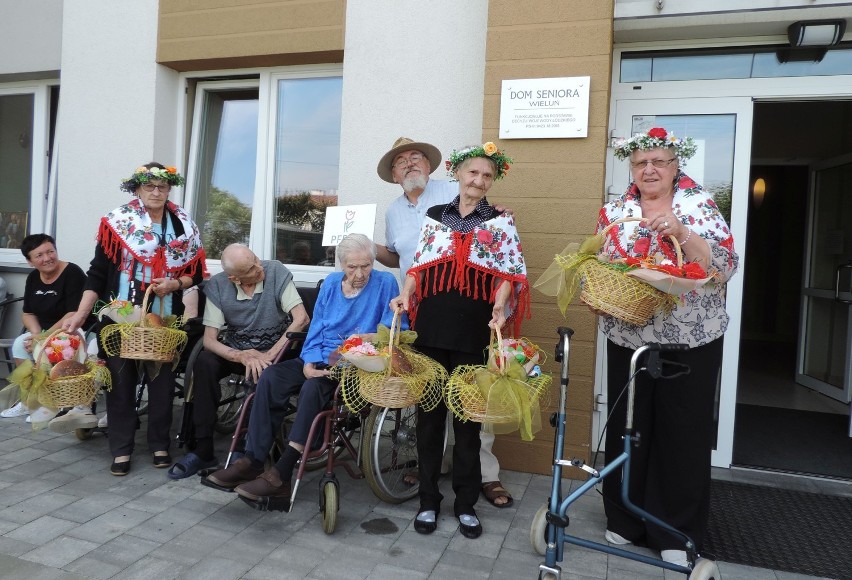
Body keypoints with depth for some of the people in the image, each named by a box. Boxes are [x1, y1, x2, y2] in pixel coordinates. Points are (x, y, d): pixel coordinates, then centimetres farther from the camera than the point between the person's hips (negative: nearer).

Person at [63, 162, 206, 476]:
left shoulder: (184, 226, 4)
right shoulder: (118, 221, -1)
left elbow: (195, 273, 8)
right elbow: (97, 273, -2)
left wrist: (174, 283, -12)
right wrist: (80, 314, -8)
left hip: (164, 320, 2)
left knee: (162, 381, 7)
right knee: (120, 381, 3)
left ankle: (160, 445, 22)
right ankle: (121, 449, 16)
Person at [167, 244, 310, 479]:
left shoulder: (276, 272, -16)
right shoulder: (217, 286, -11)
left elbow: (302, 318, -22)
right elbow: (209, 339, -13)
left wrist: (269, 356, -27)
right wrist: (243, 357, -30)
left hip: (274, 350, -2)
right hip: (235, 350, 2)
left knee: (264, 373, -34)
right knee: (204, 362, -26)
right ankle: (203, 449, -17)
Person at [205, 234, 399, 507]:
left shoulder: (385, 283, -1)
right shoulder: (331, 283, 13)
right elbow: (316, 329, 11)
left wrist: (369, 337, -23)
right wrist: (309, 361, -5)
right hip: (321, 359, 5)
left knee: (314, 386, -34)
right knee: (271, 376, -20)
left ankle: (282, 473, -29)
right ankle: (252, 461, -18)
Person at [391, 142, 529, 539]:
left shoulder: (502, 222, 6)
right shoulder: (434, 216, 12)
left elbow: (511, 272, -1)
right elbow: (419, 265, 12)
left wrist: (500, 303, -18)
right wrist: (405, 296, -5)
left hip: (474, 331, -2)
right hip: (430, 326, 2)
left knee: (468, 416, 6)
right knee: (428, 412, 7)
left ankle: (466, 503, 21)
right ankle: (428, 499, 21)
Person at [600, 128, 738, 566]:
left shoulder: (699, 207, -1)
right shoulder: (613, 212, 7)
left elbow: (725, 267, -10)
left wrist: (681, 233, -22)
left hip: (690, 340, -2)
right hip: (627, 338, 3)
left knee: (683, 432, 5)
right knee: (626, 427, 9)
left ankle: (678, 533, 22)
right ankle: (624, 521, 27)